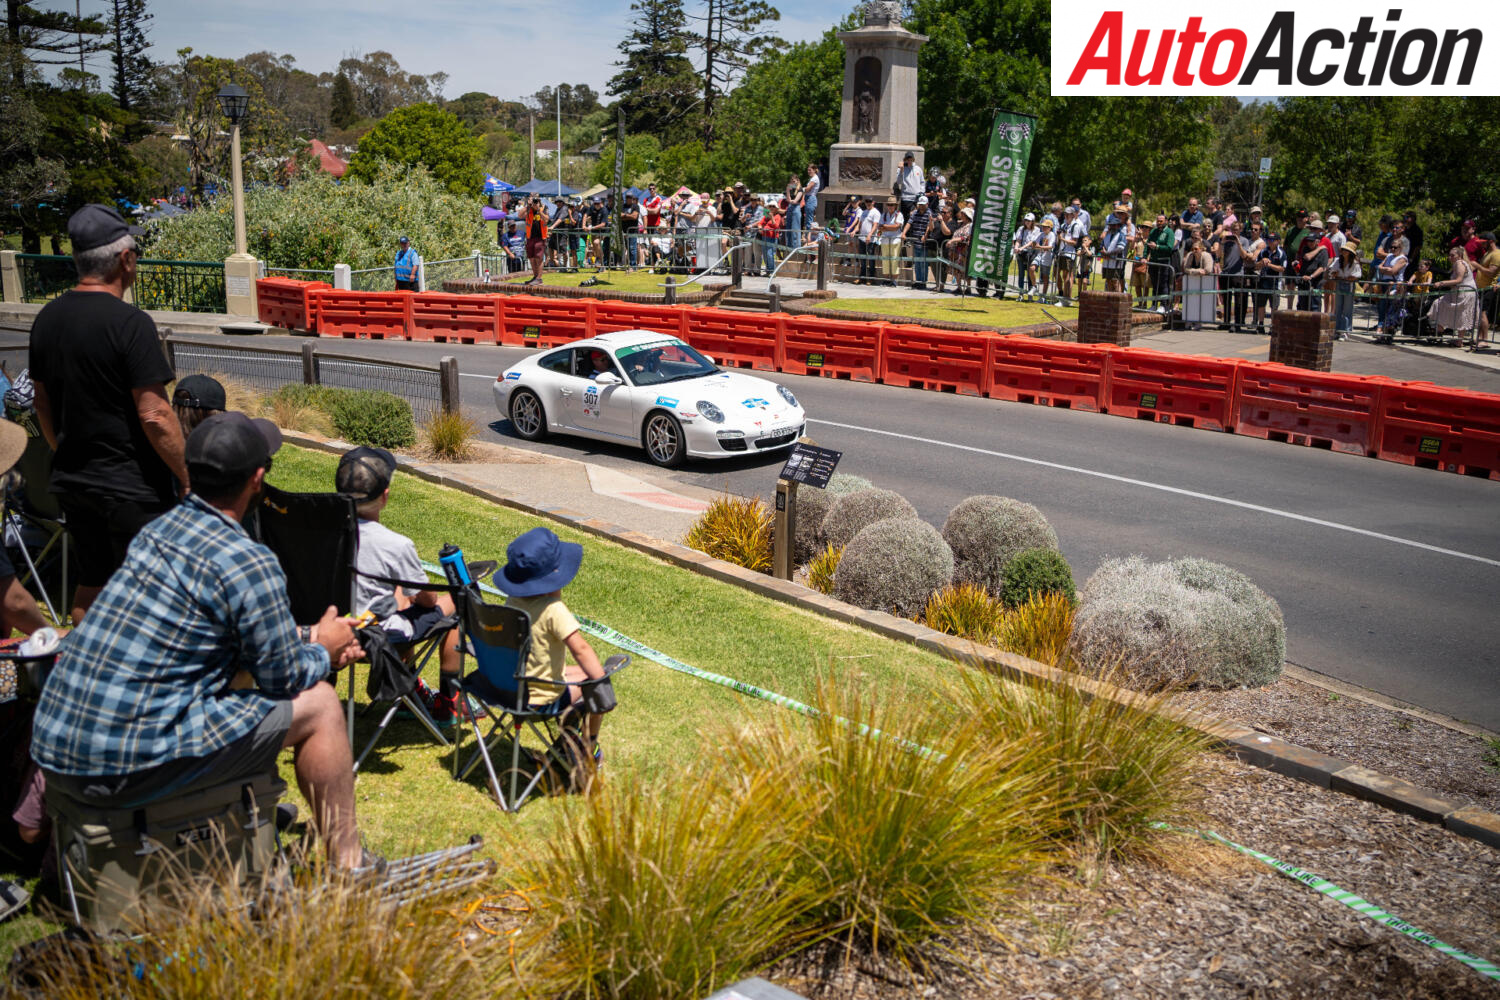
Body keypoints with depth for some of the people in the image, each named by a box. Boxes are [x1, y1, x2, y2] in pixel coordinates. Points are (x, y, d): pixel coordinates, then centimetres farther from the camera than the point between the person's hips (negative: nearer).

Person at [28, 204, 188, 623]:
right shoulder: (129, 322, -18)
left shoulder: (47, 318, 5)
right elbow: (154, 416, -21)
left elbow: (43, 406, 13)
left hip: (71, 481, 7)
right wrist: (187, 478, -11)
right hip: (133, 487, -7)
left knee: (91, 585, 19)